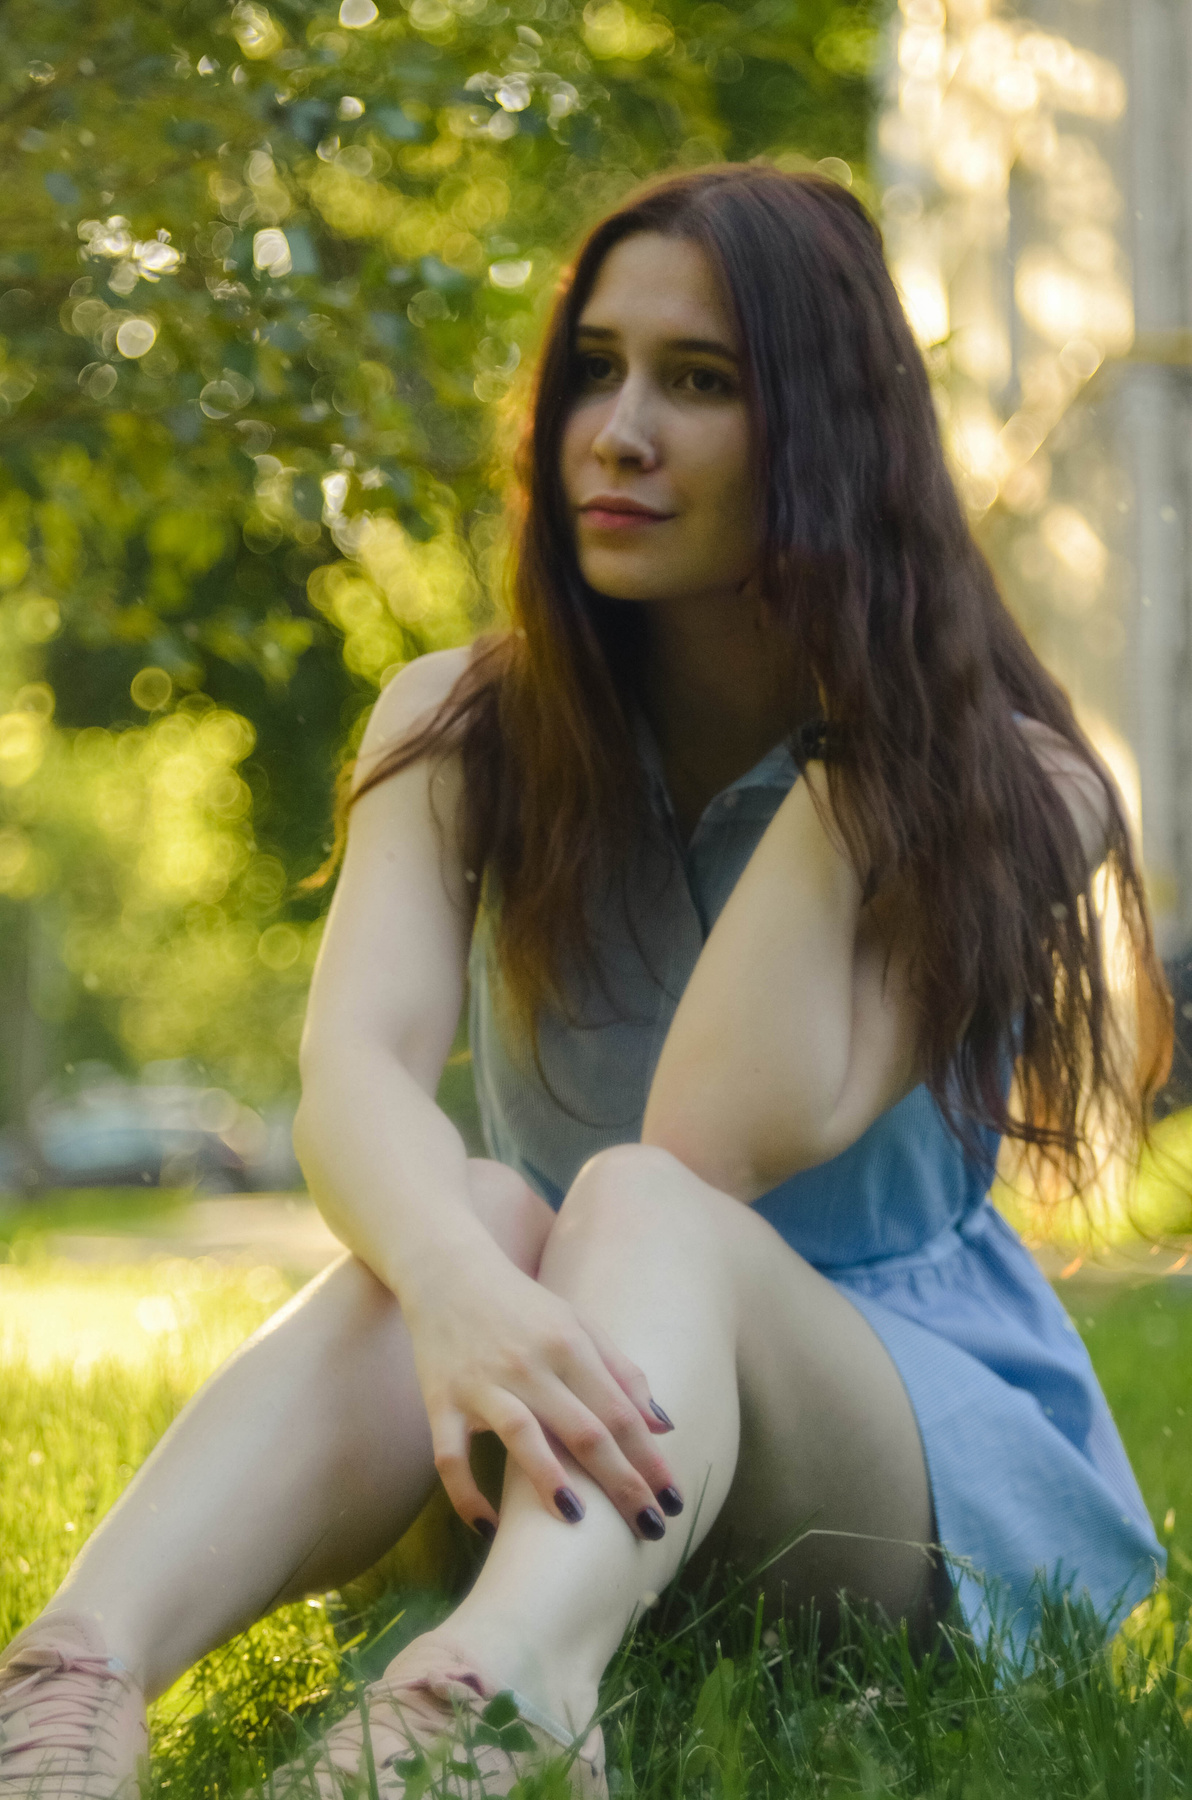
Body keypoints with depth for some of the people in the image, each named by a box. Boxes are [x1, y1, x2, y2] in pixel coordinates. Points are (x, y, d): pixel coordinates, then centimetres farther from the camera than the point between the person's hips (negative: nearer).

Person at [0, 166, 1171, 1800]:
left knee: (636, 1210, -33)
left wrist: (856, 738, -19)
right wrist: (453, 1284, -44)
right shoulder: (464, 733, 1)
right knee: (486, 1219, -31)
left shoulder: (1004, 789, -7)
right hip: (598, 1442, 2)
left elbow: (715, 1155, -21)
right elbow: (353, 1072, -20)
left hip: (936, 1451, -2)